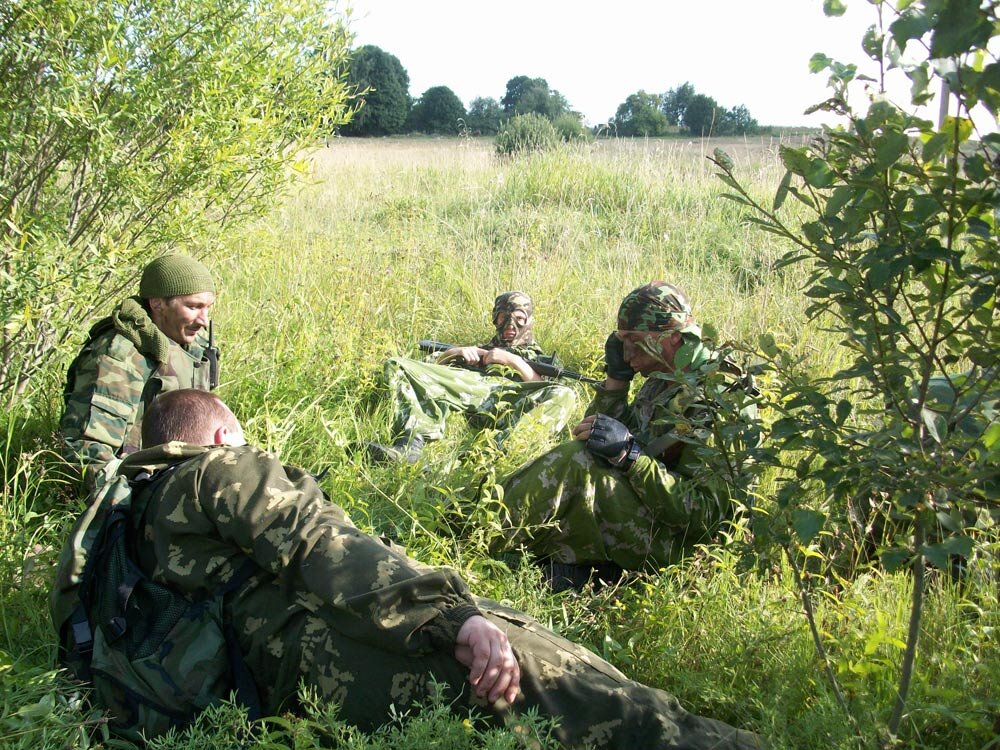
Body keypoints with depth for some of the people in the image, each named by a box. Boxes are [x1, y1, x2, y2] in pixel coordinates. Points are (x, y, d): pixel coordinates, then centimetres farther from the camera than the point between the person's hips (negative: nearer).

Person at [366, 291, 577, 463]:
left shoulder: (536, 357, 33)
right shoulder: (484, 350, 41)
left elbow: (543, 389, 10)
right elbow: (437, 366, 31)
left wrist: (513, 360, 4)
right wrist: (457, 352, 12)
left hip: (507, 399, -2)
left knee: (563, 395, -33)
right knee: (397, 366, -14)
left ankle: (496, 446, -51)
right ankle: (411, 442, -37)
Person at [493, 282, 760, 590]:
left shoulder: (723, 399, -16)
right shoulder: (661, 382, 11)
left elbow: (703, 512, -23)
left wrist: (629, 454, -29)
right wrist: (617, 379, 6)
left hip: (671, 539, -9)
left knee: (575, 463, -25)